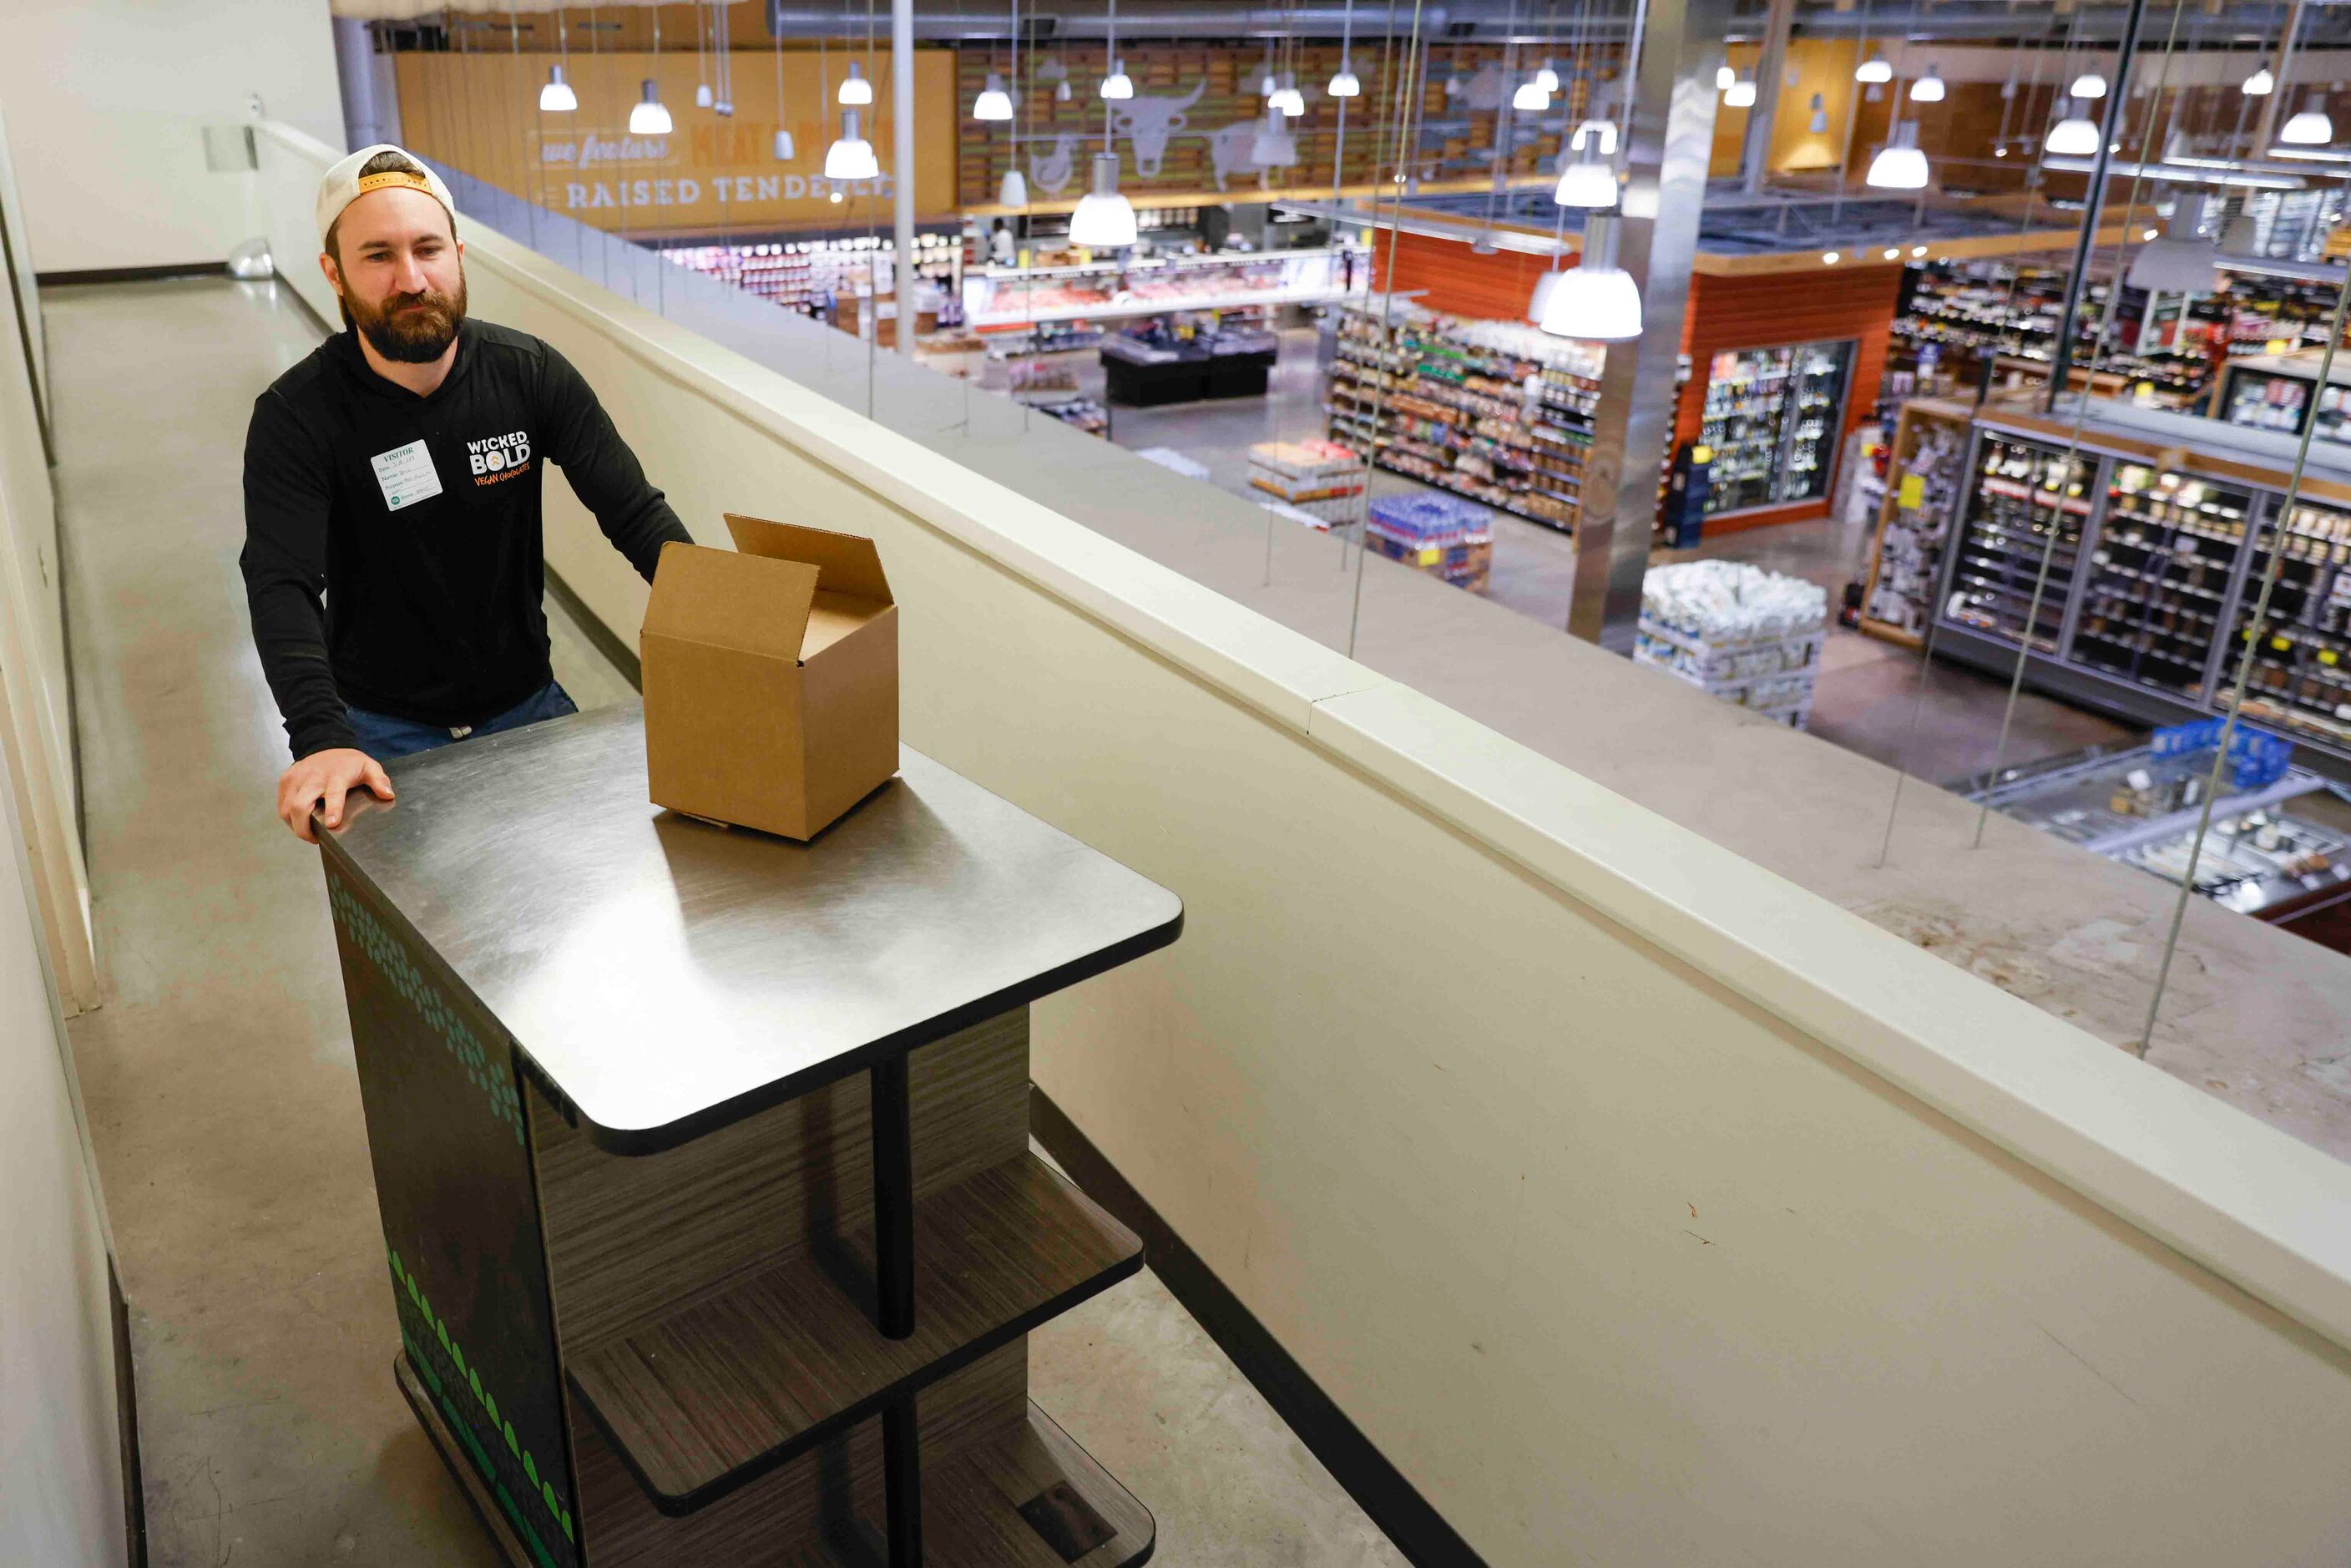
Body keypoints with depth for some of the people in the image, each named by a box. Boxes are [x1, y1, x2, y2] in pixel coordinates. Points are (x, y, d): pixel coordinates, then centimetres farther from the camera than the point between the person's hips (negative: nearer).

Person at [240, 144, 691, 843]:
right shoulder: (295, 417, -15)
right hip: (385, 730, -2)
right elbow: (283, 586, -26)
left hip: (527, 704, 2)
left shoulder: (530, 373, -9)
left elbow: (636, 512, -11)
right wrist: (321, 739, -42)